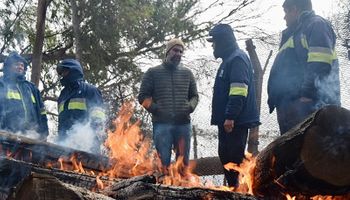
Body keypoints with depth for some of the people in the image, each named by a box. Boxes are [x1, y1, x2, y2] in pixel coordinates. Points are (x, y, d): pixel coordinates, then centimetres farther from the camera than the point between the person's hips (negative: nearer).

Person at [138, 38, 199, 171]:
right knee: (163, 160, -4)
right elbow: (143, 96, 5)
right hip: (161, 123, -3)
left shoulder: (187, 73, 15)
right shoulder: (153, 72, 7)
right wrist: (155, 109, -9)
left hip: (183, 123, 3)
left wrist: (190, 107, -2)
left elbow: (194, 96, 19)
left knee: (183, 161, 6)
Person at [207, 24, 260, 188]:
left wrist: (230, 116, -25)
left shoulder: (238, 58, -10)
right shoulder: (228, 60, 22)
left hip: (236, 122, -10)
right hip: (227, 121, 10)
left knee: (234, 158, -10)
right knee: (225, 156, 14)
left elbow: (238, 90, -21)